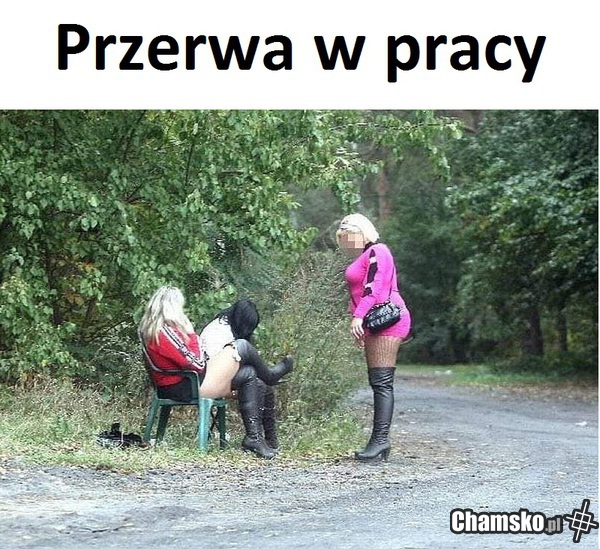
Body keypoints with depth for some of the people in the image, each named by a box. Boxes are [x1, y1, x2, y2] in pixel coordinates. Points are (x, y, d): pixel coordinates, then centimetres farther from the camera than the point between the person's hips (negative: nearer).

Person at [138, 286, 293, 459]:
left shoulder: (153, 329, 10)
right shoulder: (164, 331, -22)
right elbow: (197, 364, -19)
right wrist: (192, 334, -7)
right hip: (186, 389, -11)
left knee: (248, 374, 9)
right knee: (242, 347, -8)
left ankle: (254, 437, 6)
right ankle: (269, 376, 25)